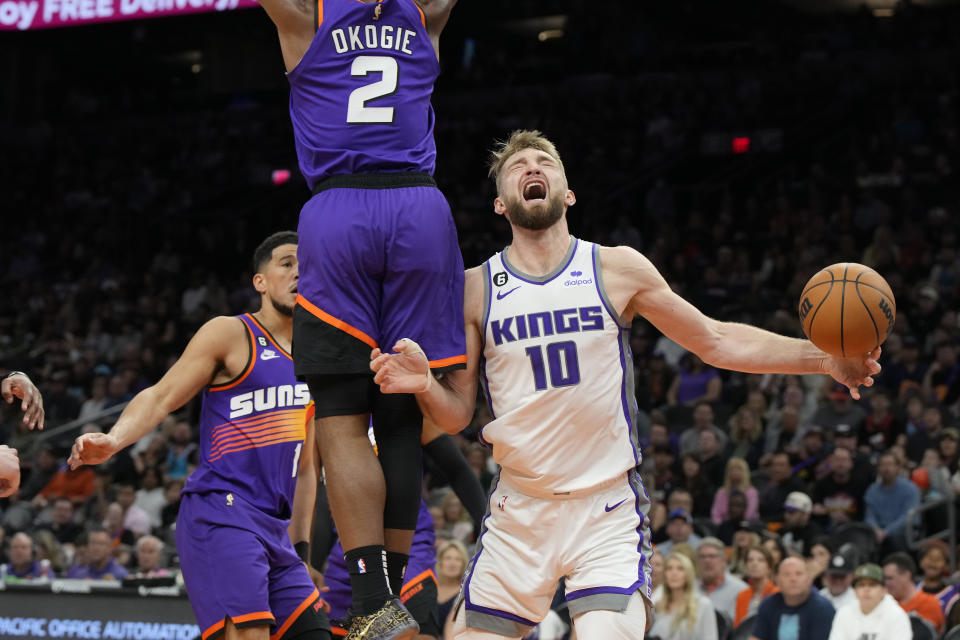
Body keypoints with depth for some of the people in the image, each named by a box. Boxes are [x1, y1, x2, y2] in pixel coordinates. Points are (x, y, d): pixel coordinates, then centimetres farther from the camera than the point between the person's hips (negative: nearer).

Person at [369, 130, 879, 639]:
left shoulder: (617, 269, 0)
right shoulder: (476, 288, 1)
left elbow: (715, 341, 6)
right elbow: (456, 414, 2)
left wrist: (823, 359, -3)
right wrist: (425, 385, -21)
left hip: (608, 509, -2)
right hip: (518, 511, 2)